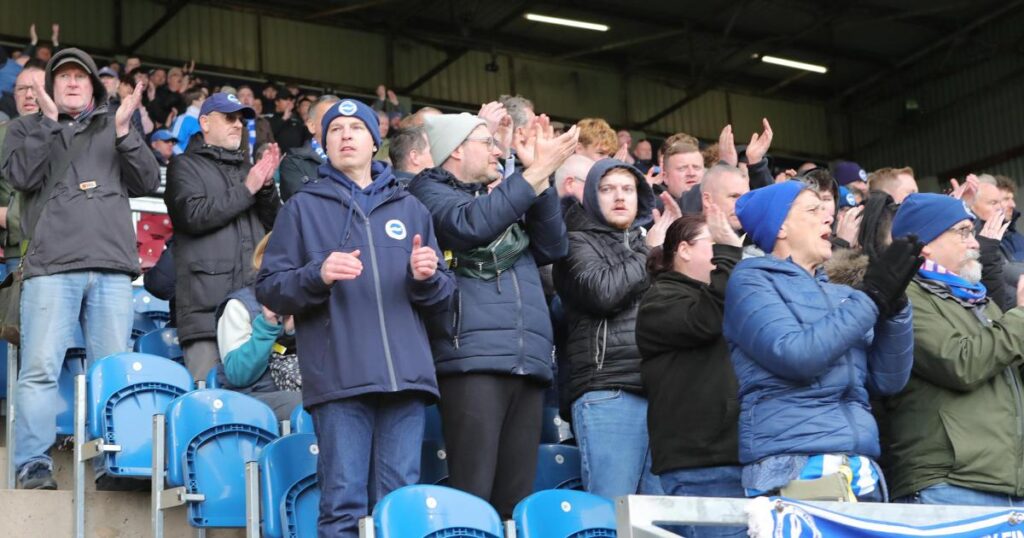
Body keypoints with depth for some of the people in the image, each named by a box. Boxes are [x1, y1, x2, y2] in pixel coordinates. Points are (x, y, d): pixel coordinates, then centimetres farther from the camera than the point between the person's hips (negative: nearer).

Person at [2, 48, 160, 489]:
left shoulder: (114, 129, 21)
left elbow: (149, 182, 10)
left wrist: (124, 131, -2)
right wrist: (50, 121, -7)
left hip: (112, 268, 2)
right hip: (51, 266, -2)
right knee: (40, 369, -9)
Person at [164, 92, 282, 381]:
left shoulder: (246, 169, 28)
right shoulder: (186, 165, 10)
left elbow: (275, 223, 20)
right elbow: (193, 215, -9)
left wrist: (267, 186, 2)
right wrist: (247, 189, -5)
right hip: (207, 302, -5)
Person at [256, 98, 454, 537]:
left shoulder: (410, 208, 20)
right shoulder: (304, 207, 12)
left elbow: (442, 295, 18)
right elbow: (269, 288, 6)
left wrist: (428, 277, -4)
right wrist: (317, 276, -12)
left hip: (406, 374, 3)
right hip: (339, 377, -3)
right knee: (344, 502, -8)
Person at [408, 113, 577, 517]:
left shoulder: (505, 200, 27)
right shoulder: (430, 190, 8)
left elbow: (552, 248, 16)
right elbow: (469, 224, -13)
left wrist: (544, 179, 5)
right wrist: (537, 170, -7)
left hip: (529, 362, 7)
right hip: (473, 359, -7)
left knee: (517, 496, 2)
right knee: (472, 494, -13)